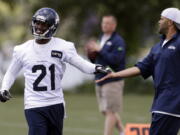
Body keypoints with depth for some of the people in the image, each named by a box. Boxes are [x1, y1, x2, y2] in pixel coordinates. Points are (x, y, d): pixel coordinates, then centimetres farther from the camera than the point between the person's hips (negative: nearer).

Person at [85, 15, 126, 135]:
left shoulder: (118, 41, -9)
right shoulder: (101, 39, 18)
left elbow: (115, 60, -21)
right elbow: (95, 61, 23)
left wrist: (100, 50, -18)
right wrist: (91, 54, 1)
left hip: (113, 81, -9)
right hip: (100, 81, 9)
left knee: (110, 111, -8)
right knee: (107, 111, 11)